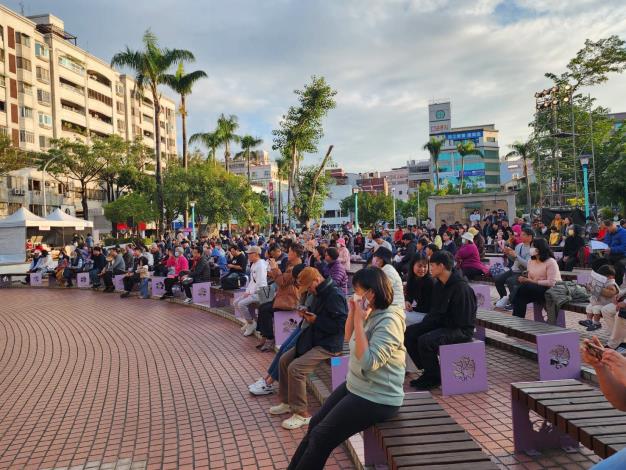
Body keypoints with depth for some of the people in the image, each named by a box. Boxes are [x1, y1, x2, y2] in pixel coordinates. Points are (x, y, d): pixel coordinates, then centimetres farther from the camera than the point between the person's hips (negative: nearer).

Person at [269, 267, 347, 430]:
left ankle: (301, 413, -8)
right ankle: (287, 402, 20)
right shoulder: (319, 294, 10)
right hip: (314, 339, 10)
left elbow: (341, 324, -26)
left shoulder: (335, 295, -21)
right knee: (284, 360, 7)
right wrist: (307, 314, 3)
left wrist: (316, 320, -20)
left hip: (328, 345, -10)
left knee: (295, 368, -21)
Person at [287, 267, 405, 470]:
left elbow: (368, 362, -30)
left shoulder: (389, 321, -24)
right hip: (355, 386, 9)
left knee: (321, 438, -5)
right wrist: (352, 313, 0)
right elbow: (348, 339, 16)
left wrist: (359, 321, -27)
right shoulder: (370, 313, 2)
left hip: (376, 399, -9)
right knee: (314, 425, 11)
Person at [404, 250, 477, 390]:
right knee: (409, 333, -2)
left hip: (460, 330, -9)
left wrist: (439, 321, -14)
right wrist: (424, 324, 0)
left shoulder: (461, 288, -22)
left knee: (425, 340, -29)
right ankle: (428, 371, 9)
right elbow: (435, 310, 17)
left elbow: (462, 321, -22)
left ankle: (434, 378, -6)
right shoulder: (439, 285, 7)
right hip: (442, 324, 9)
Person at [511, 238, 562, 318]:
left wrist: (534, 282, -20)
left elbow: (551, 283, -18)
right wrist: (524, 279, -10)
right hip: (535, 289, 7)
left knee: (524, 287, -28)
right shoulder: (530, 261, 12)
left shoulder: (550, 262, -10)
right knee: (522, 297, -26)